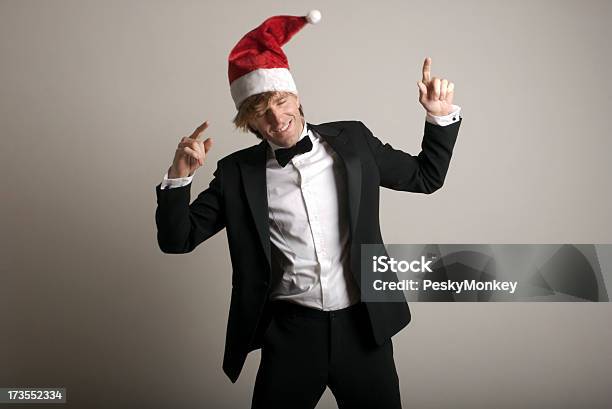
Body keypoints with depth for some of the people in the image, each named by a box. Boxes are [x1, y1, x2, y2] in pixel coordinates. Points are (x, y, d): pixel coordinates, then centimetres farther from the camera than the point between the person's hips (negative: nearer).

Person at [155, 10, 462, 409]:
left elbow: (426, 176, 12)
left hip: (364, 326, 1)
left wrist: (441, 116, -2)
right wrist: (179, 177, -15)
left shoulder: (352, 140, 2)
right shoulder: (237, 172, -1)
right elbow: (177, 240, 0)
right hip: (290, 333, 0)